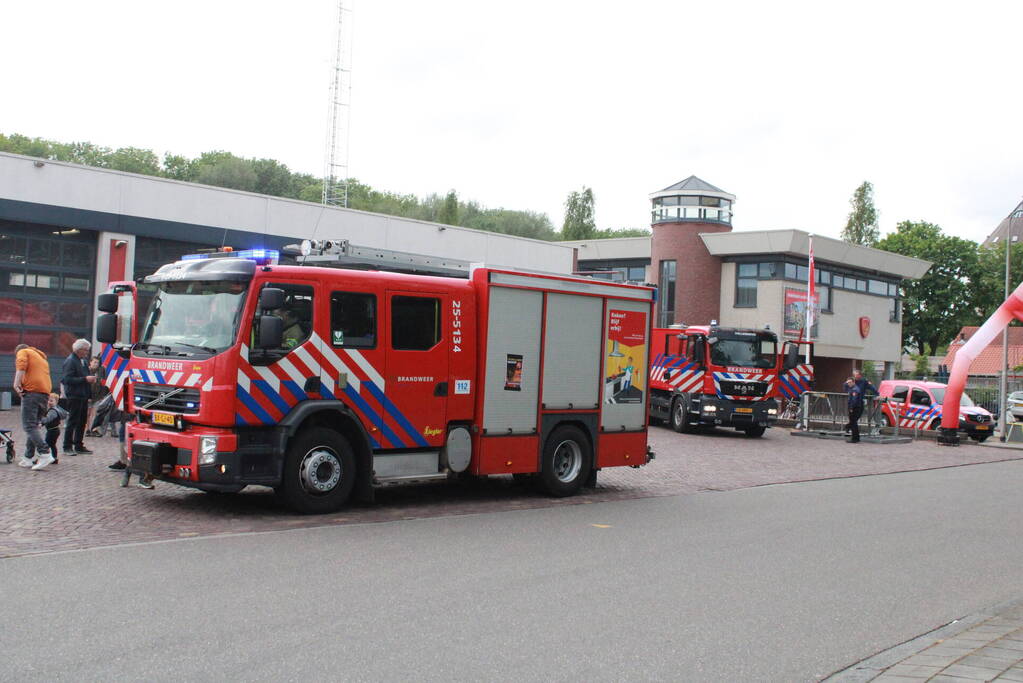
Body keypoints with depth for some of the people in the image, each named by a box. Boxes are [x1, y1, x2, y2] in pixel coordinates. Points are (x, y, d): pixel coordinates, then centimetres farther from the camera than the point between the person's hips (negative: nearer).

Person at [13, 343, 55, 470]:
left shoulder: (23, 352, 10)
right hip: (45, 393, 8)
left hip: (31, 391, -8)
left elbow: (21, 366, -11)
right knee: (35, 425, 12)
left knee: (29, 425, -11)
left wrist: (17, 383, -13)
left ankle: (45, 454, -23)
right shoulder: (42, 356, 31)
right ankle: (28, 458, 11)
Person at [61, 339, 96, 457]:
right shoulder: (70, 361, -11)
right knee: (72, 422, -5)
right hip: (74, 397, -9)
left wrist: (91, 379, 9)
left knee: (82, 422, 12)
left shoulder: (83, 361, 17)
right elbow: (67, 379, -20)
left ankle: (79, 446, 20)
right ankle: (67, 447, 1)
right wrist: (85, 379, -21)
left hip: (83, 396, 9)